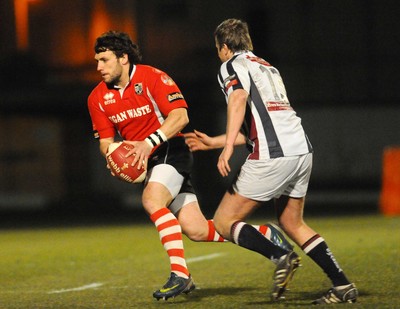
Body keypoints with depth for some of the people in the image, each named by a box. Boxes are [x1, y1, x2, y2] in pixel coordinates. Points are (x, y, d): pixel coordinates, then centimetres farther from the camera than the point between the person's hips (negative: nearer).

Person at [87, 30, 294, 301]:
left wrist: (149, 142, -32)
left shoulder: (151, 77, -13)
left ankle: (180, 274, -33)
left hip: (171, 150, -6)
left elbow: (180, 115, -21)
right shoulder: (98, 98, 3)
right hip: (146, 162, 6)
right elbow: (106, 141, 8)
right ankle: (264, 234, 16)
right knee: (196, 230, -3)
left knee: (152, 199, -33)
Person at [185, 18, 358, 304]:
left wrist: (227, 148, -25)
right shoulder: (267, 67, 29)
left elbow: (239, 99, -18)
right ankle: (343, 286, 12)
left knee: (225, 222, 2)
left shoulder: (232, 66, 5)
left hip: (273, 156, -8)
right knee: (292, 224, 22)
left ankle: (281, 257, -18)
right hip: (302, 149, 8)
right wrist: (213, 142, 40)